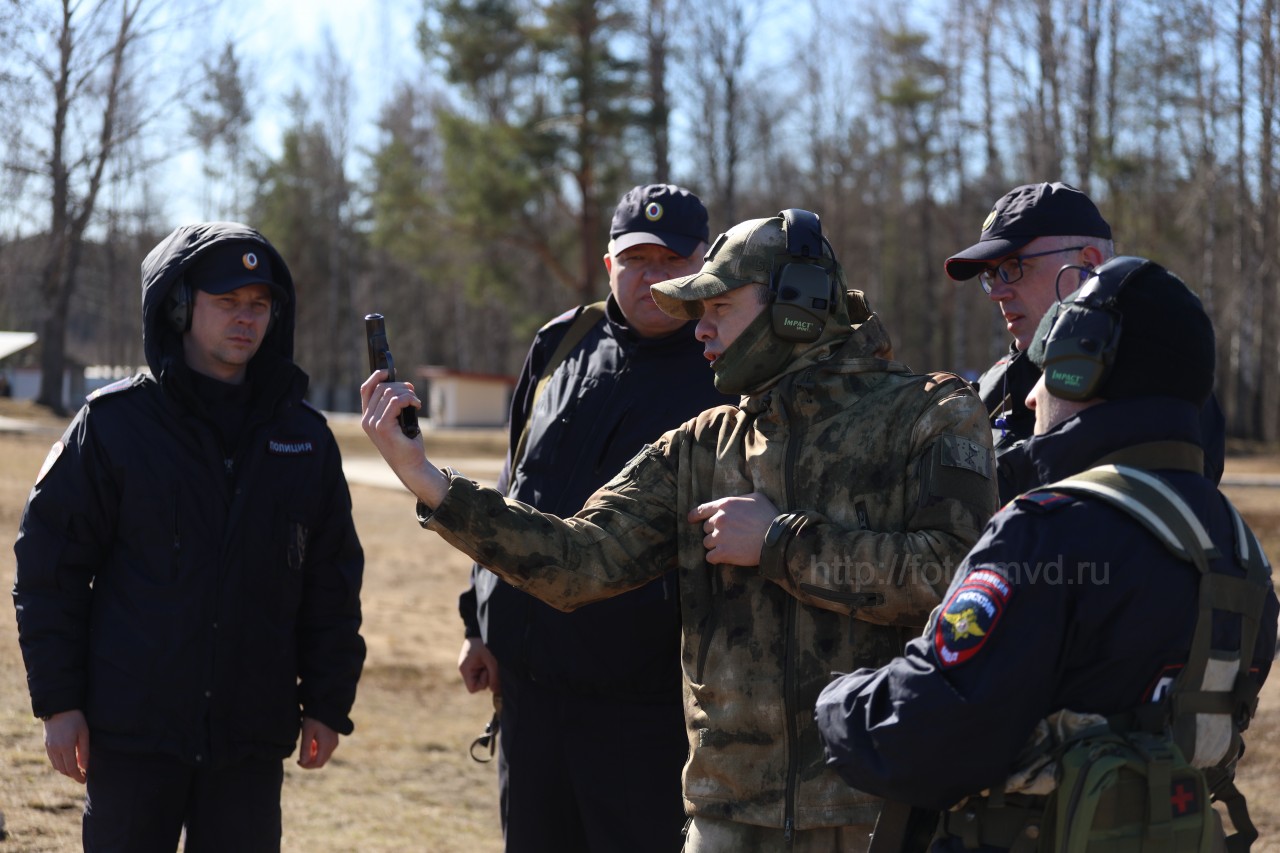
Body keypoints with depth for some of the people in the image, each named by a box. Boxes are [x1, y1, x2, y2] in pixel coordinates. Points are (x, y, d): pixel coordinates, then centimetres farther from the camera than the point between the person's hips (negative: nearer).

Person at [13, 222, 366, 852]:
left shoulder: (304, 437, 6)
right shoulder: (114, 424, -3)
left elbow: (332, 583, 11)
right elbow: (50, 566, -1)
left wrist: (326, 705, 8)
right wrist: (57, 701, -5)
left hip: (252, 737, 3)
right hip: (131, 729, -2)